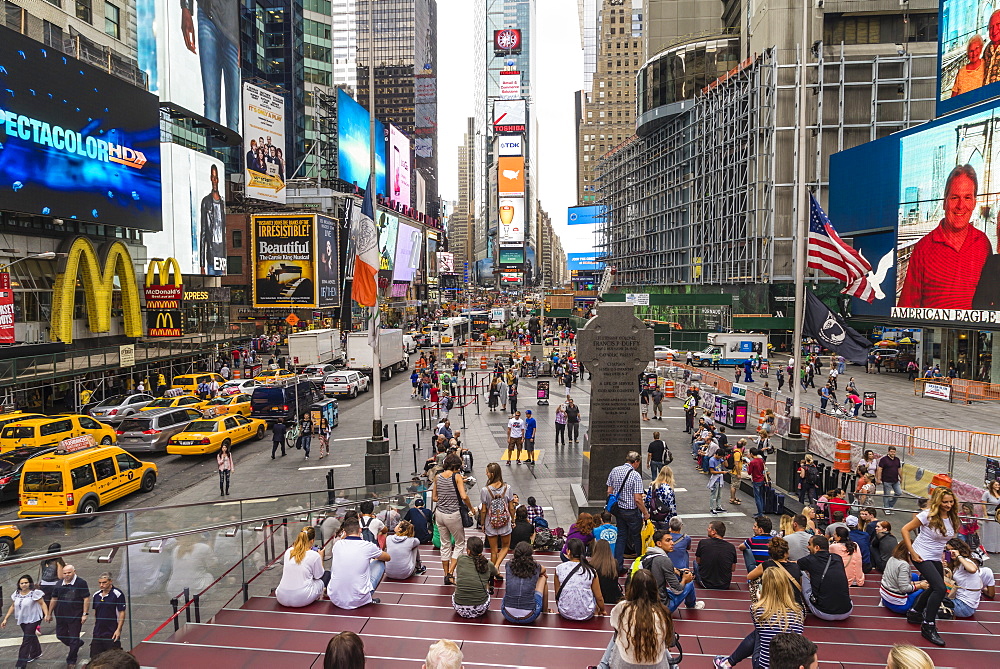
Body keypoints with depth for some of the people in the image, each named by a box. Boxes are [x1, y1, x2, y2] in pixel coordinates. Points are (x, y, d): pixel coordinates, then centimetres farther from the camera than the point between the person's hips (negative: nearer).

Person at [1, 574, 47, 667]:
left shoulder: (35, 593, -15)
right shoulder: (16, 594, 4)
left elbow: (42, 604, -17)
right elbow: (12, 607, 12)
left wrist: (46, 615, -27)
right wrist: (6, 619, 9)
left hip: (33, 619, -6)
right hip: (22, 620, 6)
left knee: (26, 640, -7)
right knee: (31, 636, 21)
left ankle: (21, 663, -3)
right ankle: (36, 653, 40)